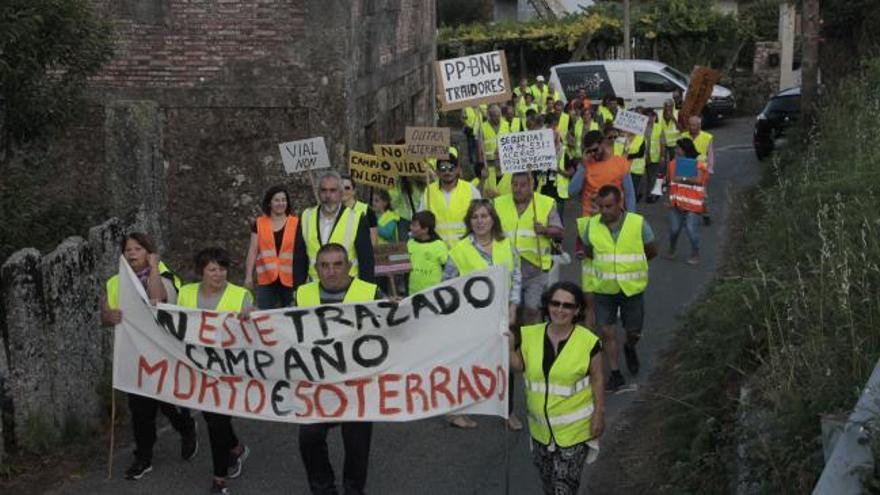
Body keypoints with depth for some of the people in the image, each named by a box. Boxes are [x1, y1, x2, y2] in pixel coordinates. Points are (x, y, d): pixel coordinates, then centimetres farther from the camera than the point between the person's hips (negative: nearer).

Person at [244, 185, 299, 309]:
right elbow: (253, 251, 8)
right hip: (266, 280, 1)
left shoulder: (296, 223, 2)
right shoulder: (259, 223, 7)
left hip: (290, 280, -1)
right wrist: (248, 276, 1)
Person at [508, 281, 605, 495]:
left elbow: (597, 380, -7)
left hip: (574, 428, -4)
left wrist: (599, 414, -7)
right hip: (540, 427, 4)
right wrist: (509, 346, -17)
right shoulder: (531, 335, -4)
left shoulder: (589, 342, -14)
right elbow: (518, 366, -1)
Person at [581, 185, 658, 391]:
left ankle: (630, 349, 43)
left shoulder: (638, 223, -11)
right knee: (607, 331, 1)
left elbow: (652, 251, 4)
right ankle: (615, 373, 15)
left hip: (632, 288, -1)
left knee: (633, 331, 8)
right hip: (603, 289, 1)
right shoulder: (593, 225, -6)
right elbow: (587, 252, 13)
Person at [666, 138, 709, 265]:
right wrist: (669, 199, 10)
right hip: (676, 202, 5)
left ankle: (695, 254, 13)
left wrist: (682, 179, -24)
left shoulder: (698, 164, -7)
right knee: (674, 228, 8)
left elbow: (699, 180, -21)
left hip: (692, 203, -5)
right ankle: (671, 250, 30)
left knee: (691, 229, -3)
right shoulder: (673, 164, 9)